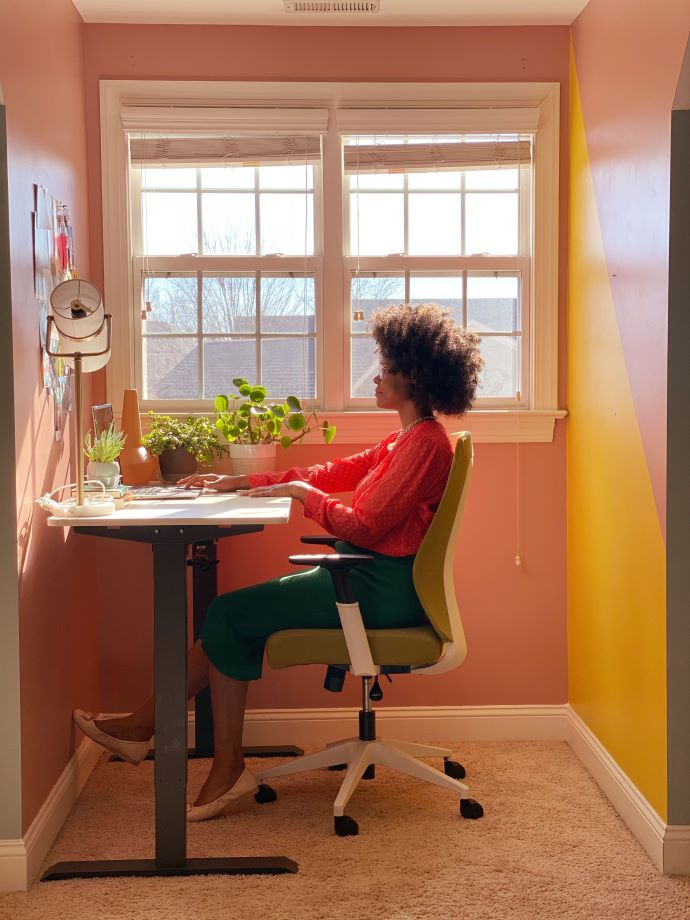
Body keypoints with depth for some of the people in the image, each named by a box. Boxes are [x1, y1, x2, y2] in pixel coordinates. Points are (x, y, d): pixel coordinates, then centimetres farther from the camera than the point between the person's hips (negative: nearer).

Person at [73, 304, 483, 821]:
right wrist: (241, 483, 13)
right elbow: (334, 473, 16)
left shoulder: (425, 444, -16)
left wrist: (300, 492, -9)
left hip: (383, 589, -10)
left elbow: (364, 526, -22)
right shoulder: (406, 440, 15)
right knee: (235, 616, 3)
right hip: (368, 577, 10)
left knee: (231, 614, -8)